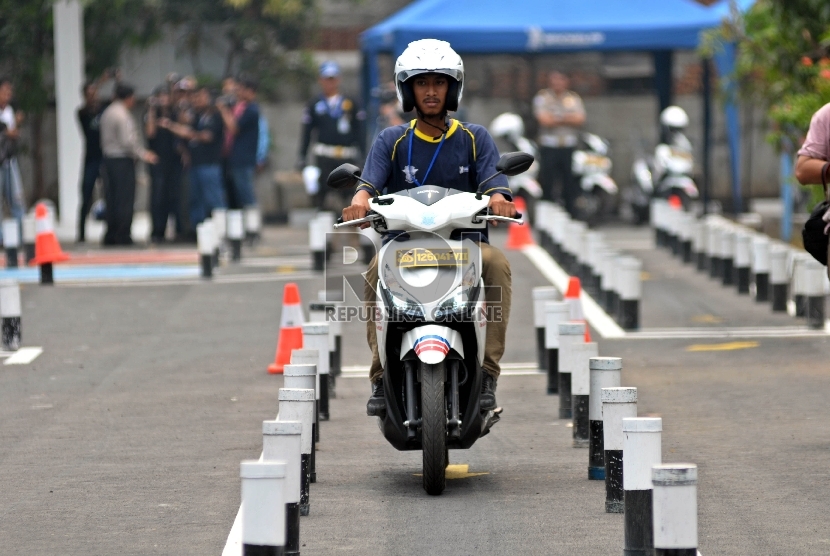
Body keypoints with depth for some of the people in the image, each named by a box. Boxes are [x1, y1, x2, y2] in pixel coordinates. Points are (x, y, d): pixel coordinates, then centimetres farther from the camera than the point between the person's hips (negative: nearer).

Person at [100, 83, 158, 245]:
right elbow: (128, 140, -21)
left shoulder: (107, 113, 15)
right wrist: (143, 154, -12)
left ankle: (111, 235, 11)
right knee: (125, 199, -7)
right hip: (123, 159, -9)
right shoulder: (122, 115, -14)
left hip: (108, 157, 9)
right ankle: (122, 236, -9)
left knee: (112, 198, 11)